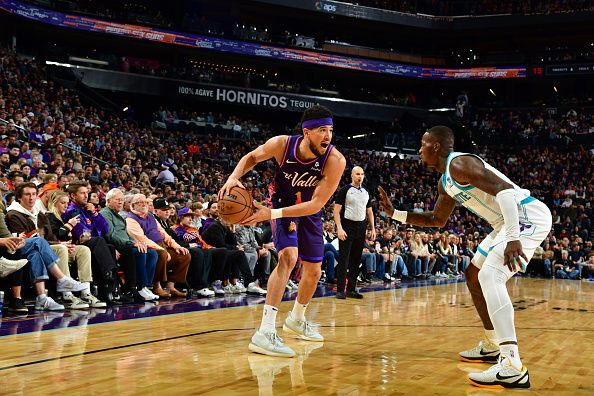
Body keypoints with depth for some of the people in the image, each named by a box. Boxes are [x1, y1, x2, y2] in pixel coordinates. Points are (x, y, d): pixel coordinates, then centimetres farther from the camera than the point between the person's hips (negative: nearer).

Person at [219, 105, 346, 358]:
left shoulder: (335, 161, -30)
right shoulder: (282, 144, -27)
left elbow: (316, 204, -31)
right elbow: (252, 157, -5)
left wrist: (271, 214, -37)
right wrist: (234, 177, -25)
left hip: (309, 212, 3)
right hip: (282, 204, -3)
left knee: (313, 271, 13)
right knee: (288, 256, -28)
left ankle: (296, 320, 43)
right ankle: (265, 332, -32)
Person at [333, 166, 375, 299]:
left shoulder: (366, 192, 14)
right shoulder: (345, 190, -4)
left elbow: (369, 211, 20)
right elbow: (336, 210, -9)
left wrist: (373, 229, 11)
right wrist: (339, 228, -19)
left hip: (361, 228, 6)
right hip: (347, 227, -6)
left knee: (356, 260, 8)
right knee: (343, 260, -7)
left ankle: (351, 289, 14)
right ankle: (340, 290, -3)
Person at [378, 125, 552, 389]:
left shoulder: (459, 164, -17)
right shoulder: (445, 182, 15)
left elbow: (505, 190, -27)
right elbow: (437, 220, 29)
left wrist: (513, 239, -34)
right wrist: (394, 213, 23)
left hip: (527, 216, -11)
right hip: (509, 223, 11)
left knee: (490, 276, -25)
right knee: (473, 275, 20)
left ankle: (513, 367, -31)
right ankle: (492, 346, 29)